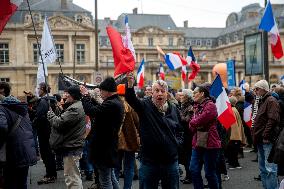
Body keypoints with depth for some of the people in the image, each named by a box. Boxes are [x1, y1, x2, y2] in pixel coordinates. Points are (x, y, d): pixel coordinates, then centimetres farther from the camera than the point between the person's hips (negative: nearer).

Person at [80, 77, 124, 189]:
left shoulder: (111, 104, -24)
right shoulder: (117, 102, 9)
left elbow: (91, 111, -29)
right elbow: (99, 109, 15)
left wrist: (86, 95, -15)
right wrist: (90, 98, 6)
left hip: (104, 148, -10)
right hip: (110, 146, 10)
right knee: (111, 177, 21)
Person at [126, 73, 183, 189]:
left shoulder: (173, 110, 7)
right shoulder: (145, 106, -5)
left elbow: (179, 129, 21)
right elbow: (131, 99, -25)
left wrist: (177, 141, 3)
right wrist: (130, 84, -43)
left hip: (171, 161, 3)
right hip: (149, 161, -3)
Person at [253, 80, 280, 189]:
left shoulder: (271, 101, -10)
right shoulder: (261, 101, 20)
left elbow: (273, 120, -20)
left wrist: (266, 135, -22)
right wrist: (256, 137, 18)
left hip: (268, 140, -10)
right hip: (261, 140, 10)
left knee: (270, 169, -10)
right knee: (262, 167, 15)